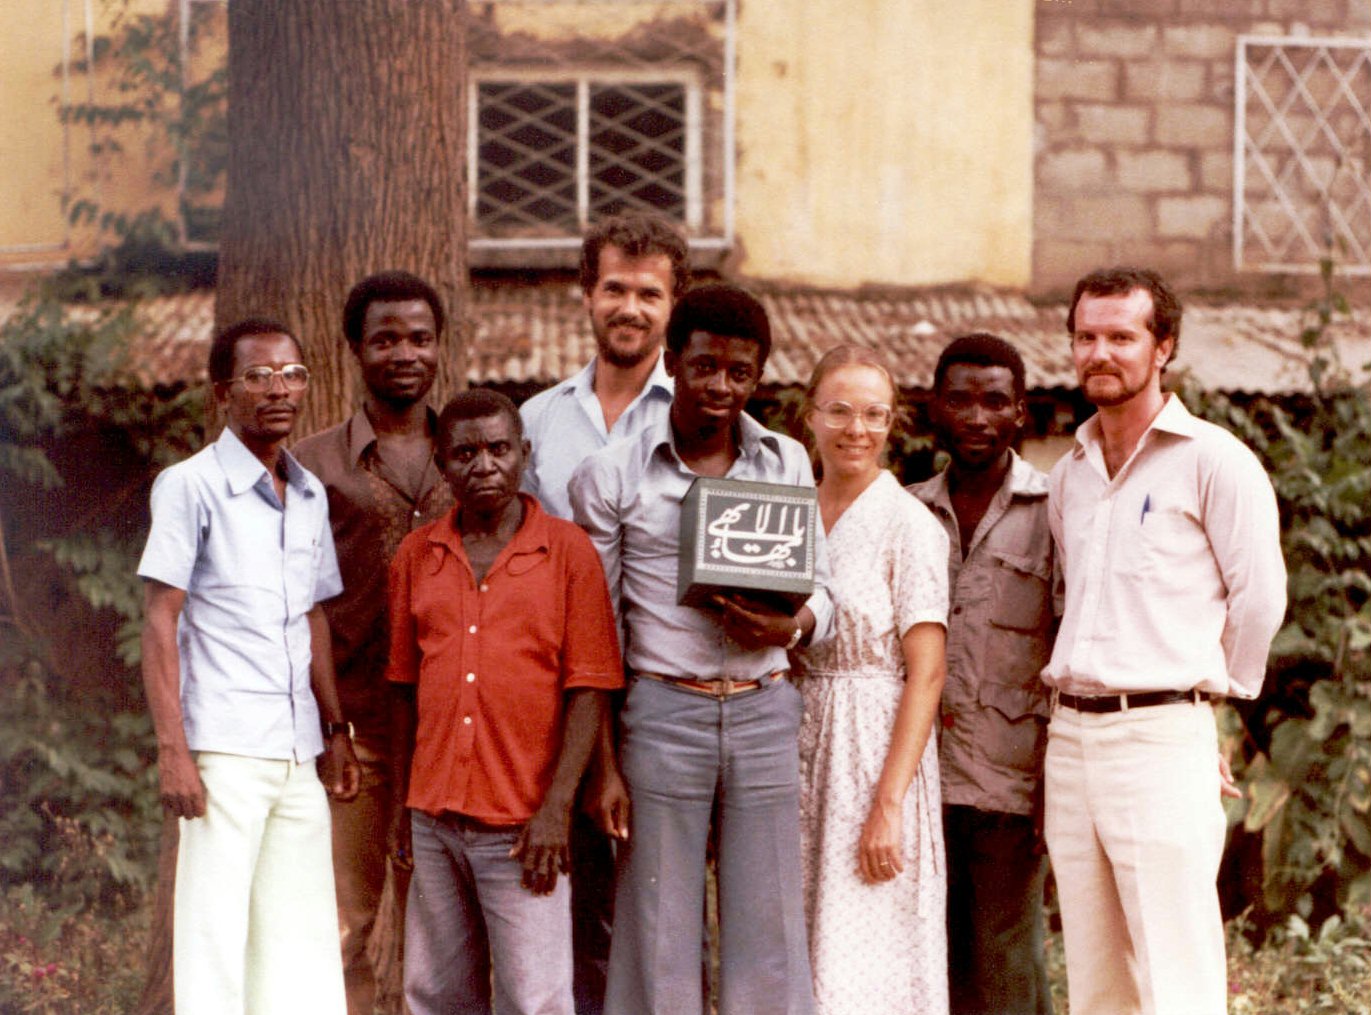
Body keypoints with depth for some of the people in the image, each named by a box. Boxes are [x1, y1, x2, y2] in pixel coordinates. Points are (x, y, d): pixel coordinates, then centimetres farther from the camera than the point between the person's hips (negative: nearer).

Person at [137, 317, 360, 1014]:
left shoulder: (310, 495, 14)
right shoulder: (190, 486, -5)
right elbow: (160, 623, -7)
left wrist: (335, 730, 17)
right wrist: (173, 749, -13)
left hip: (298, 752, 6)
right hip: (224, 749, -6)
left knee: (303, 933, 8)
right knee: (214, 934, -6)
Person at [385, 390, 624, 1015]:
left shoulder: (568, 552, -2)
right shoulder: (416, 556, 9)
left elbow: (588, 689, -5)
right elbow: (407, 687, 15)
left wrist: (556, 807, -12)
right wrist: (401, 800, 12)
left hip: (522, 824, -4)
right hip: (435, 819, 4)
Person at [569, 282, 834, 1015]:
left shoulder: (787, 463, 9)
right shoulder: (611, 476, 1)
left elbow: (821, 586, 15)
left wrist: (794, 625, -10)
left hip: (763, 709, 2)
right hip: (663, 711, -2)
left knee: (768, 932, 4)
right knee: (658, 934, 2)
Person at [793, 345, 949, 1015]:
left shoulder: (909, 525, -7)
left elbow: (926, 674, -12)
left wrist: (888, 804, -18)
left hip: (875, 753, -6)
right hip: (799, 752, 6)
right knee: (797, 961, 7)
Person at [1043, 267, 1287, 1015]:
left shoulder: (1212, 460, -4)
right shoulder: (1069, 476, 16)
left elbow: (1260, 598, -4)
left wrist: (1209, 689, 5)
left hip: (1161, 737, -7)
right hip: (1071, 738, 7)